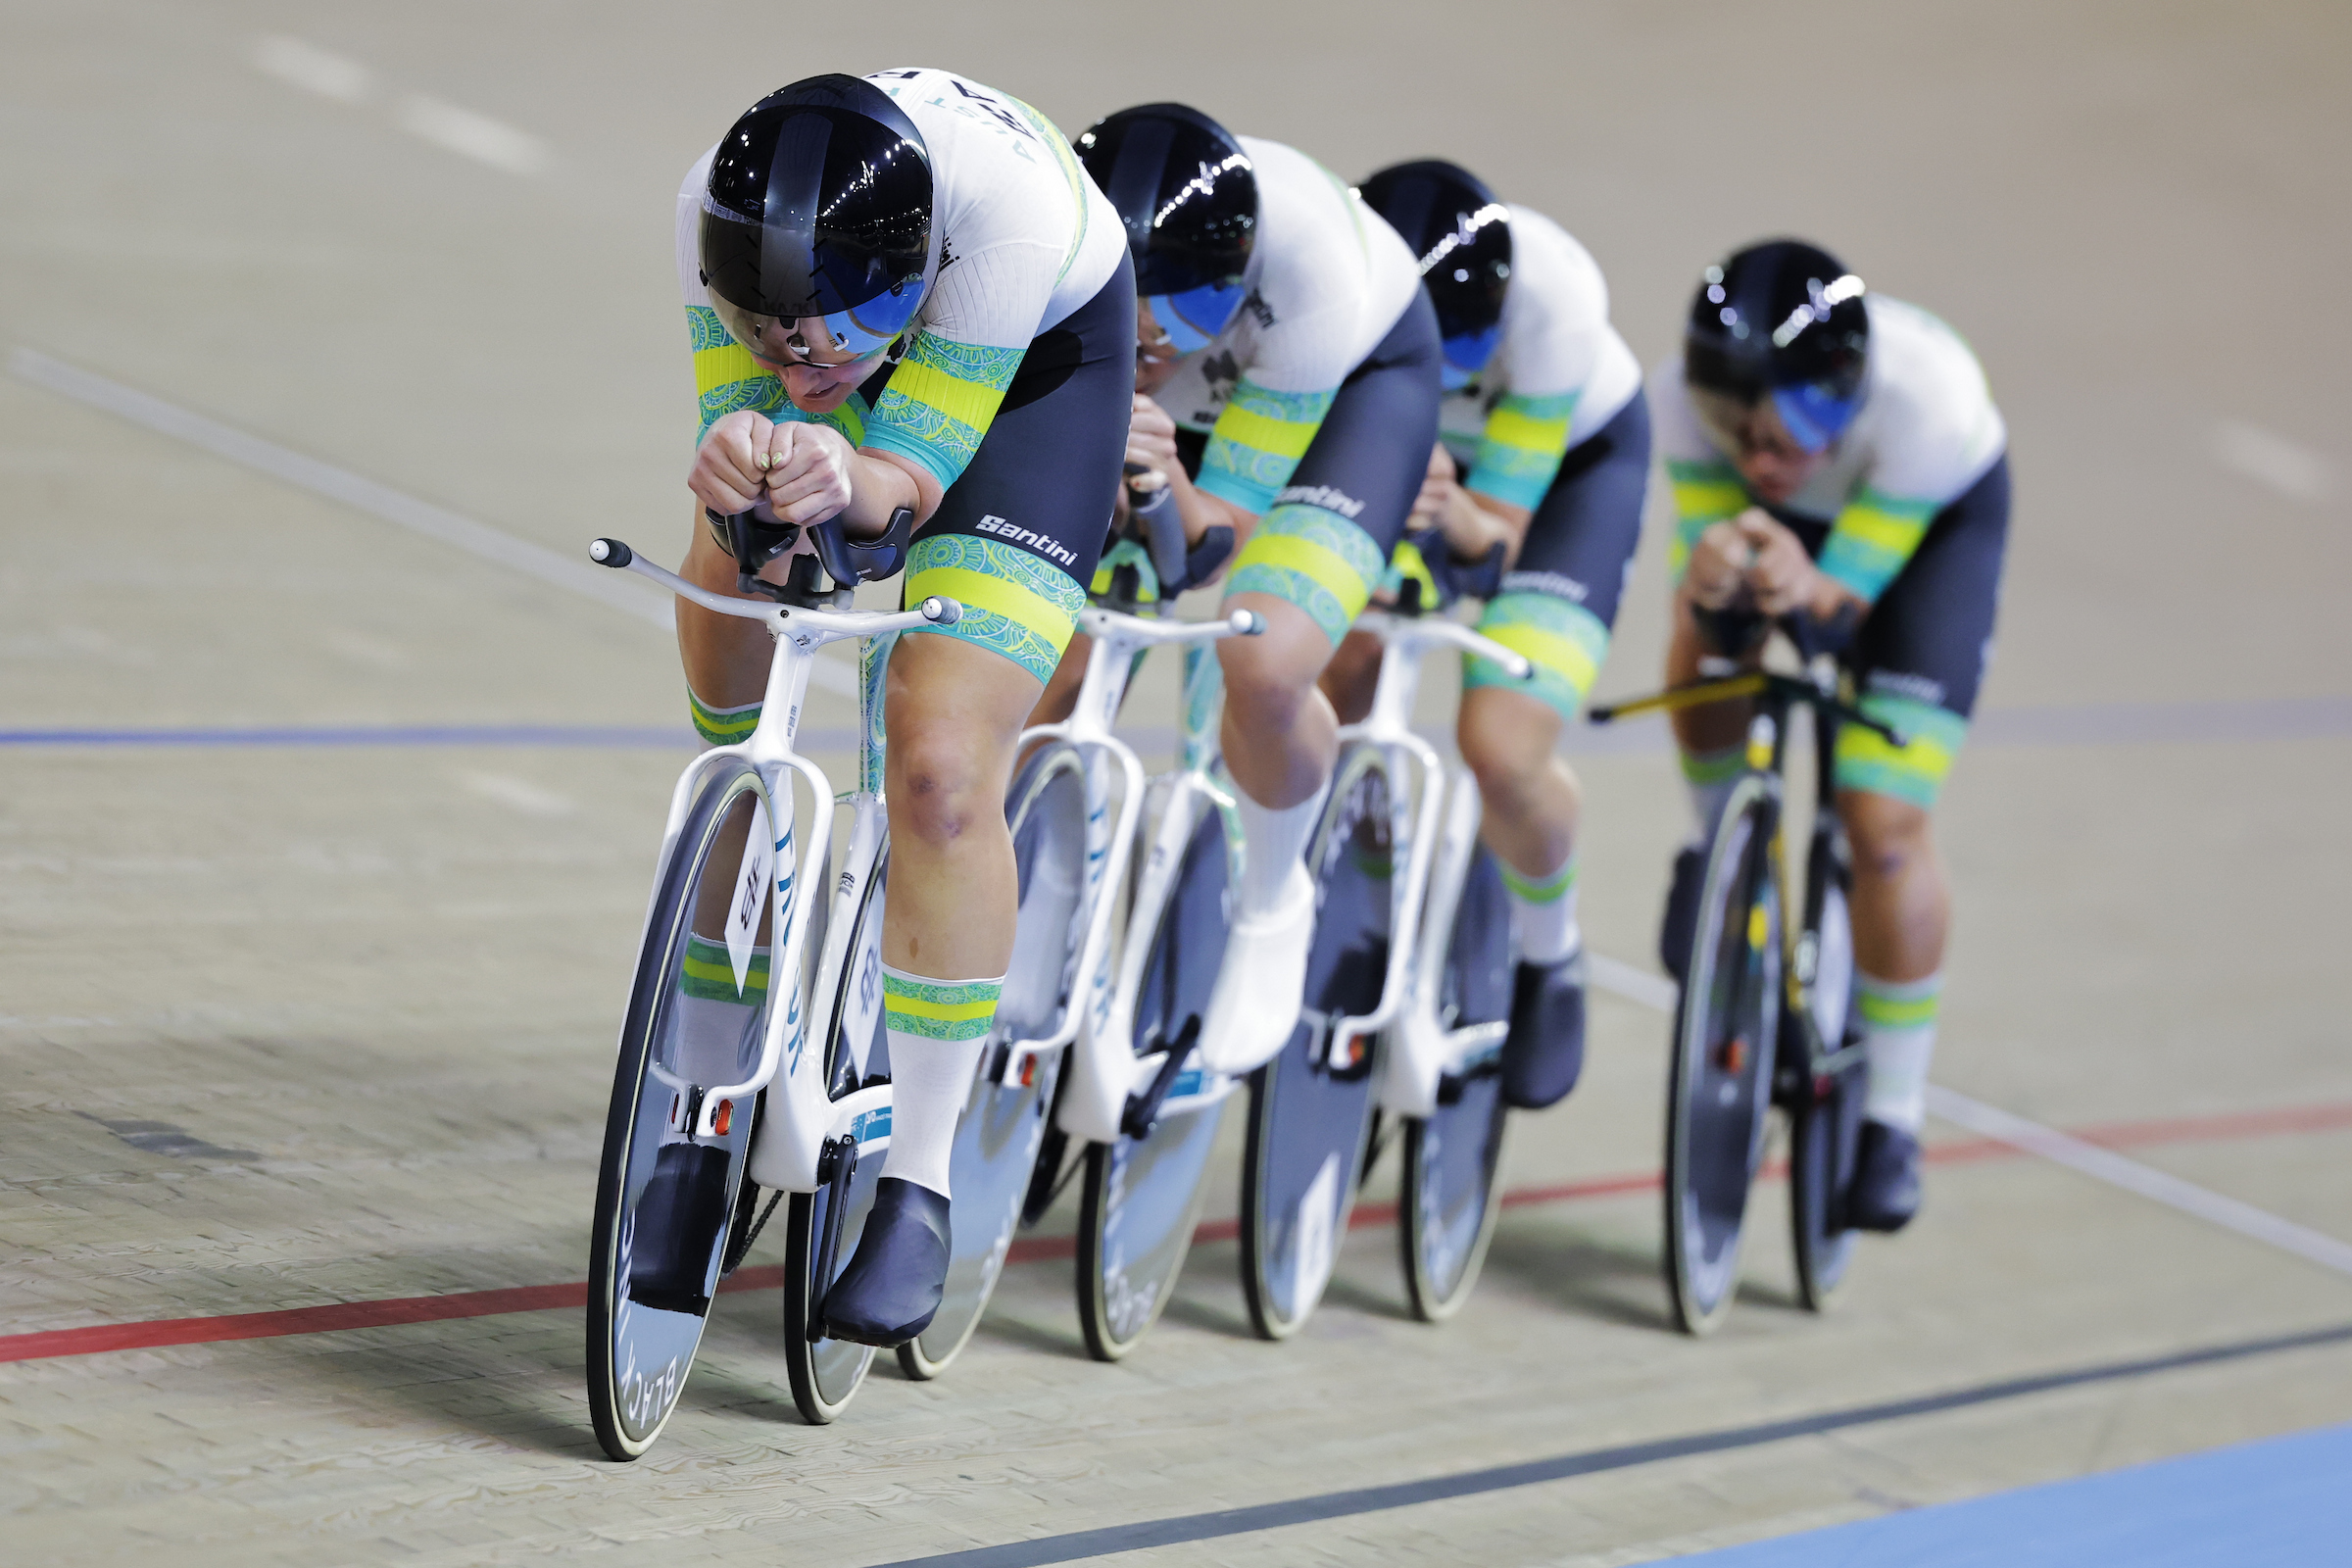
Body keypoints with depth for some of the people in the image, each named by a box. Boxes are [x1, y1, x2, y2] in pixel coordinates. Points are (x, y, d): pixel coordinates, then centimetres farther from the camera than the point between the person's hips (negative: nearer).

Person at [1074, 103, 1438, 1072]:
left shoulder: (1307, 275, -41)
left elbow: (1224, 539, -34)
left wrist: (1165, 484, -55)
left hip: (1358, 372, -3)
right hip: (1181, 386, 3)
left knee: (1264, 670, -28)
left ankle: (1271, 906, 2)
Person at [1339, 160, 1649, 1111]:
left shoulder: (1551, 299, -39)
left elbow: (1501, 530, -33)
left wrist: (1458, 515, -56)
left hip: (1572, 454, -3)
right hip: (1403, 446, 3)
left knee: (1501, 752, -22)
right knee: (1344, 668, -21)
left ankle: (1550, 960, 9)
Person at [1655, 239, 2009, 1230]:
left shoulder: (1930, 405, -43)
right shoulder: (1687, 392, -37)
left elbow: (1849, 593, -33)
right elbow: (1696, 574, -29)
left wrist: (1806, 589, -57)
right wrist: (1708, 579, -53)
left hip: (1938, 517, -4)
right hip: (1791, 517, 4)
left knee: (1884, 822, -13)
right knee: (1707, 656, -20)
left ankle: (1891, 1119, 0)